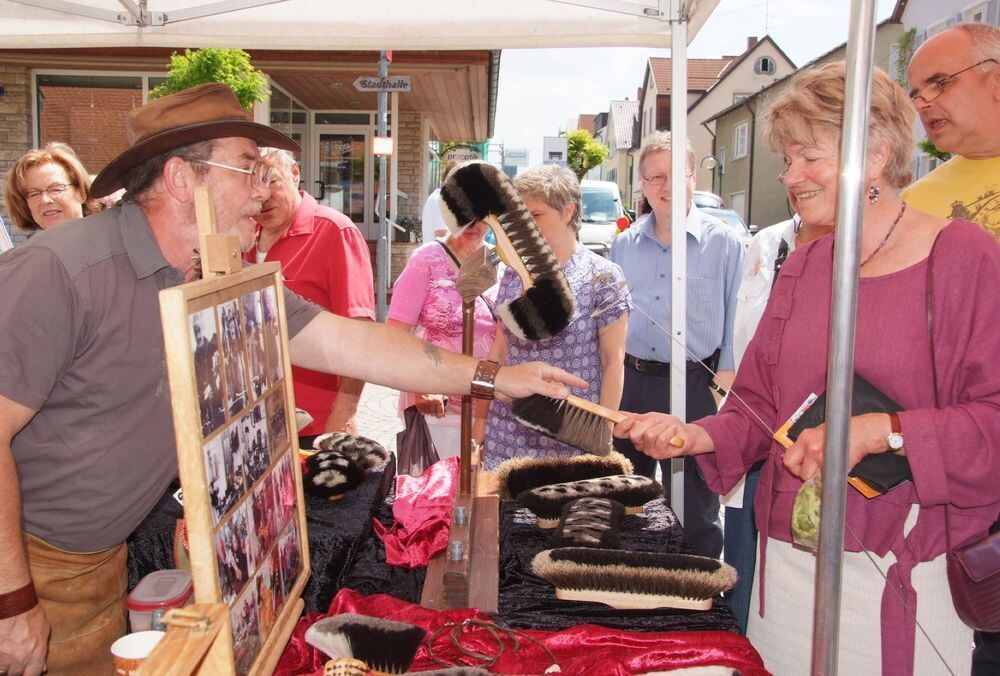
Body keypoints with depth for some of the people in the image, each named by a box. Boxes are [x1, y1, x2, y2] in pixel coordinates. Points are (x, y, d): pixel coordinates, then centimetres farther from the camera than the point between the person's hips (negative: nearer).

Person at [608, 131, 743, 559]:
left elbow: (737, 320, -4)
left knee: (695, 508, 5)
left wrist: (726, 382, -10)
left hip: (693, 387, -4)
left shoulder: (722, 243, -3)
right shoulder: (623, 245, 10)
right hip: (630, 383, 5)